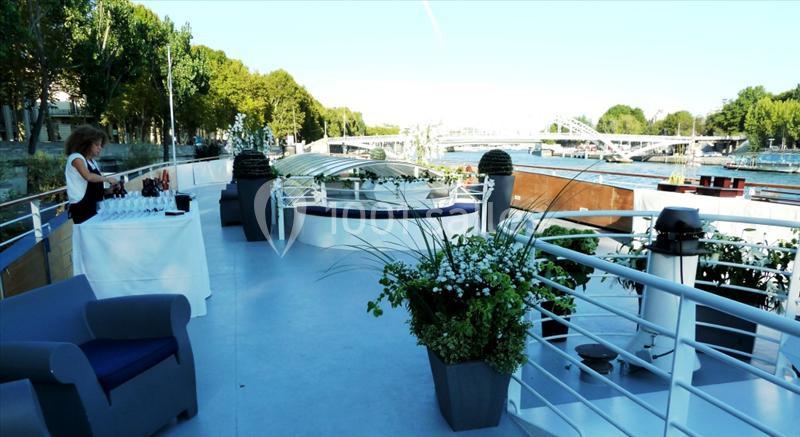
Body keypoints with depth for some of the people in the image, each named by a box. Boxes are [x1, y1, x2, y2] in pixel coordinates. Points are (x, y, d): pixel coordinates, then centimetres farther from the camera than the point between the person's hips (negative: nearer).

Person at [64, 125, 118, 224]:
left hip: (94, 207, 8)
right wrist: (107, 179, -16)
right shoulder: (76, 157, -7)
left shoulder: (93, 162, 17)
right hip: (81, 207, -8)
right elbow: (88, 176, -26)